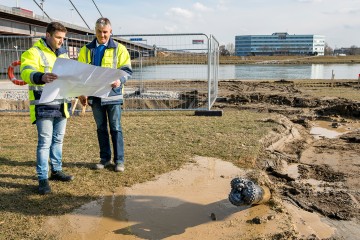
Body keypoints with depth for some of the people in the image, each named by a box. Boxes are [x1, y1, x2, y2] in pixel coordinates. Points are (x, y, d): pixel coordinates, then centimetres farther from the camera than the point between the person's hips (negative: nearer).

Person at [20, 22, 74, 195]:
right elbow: (26, 72, -24)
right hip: (43, 107, -7)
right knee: (45, 142, -5)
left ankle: (56, 171, 29)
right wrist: (41, 77, -45)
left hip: (61, 105, 7)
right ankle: (43, 179, 4)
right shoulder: (33, 52, -7)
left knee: (58, 140, 15)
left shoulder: (63, 54, 16)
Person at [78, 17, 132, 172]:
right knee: (101, 128, 11)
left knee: (116, 128, 1)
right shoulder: (86, 50, 10)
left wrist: (120, 80, -23)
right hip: (94, 95, 3)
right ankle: (105, 158, 22)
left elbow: (127, 70, -2)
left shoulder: (119, 49, 1)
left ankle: (119, 160, 10)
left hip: (112, 94, -3)